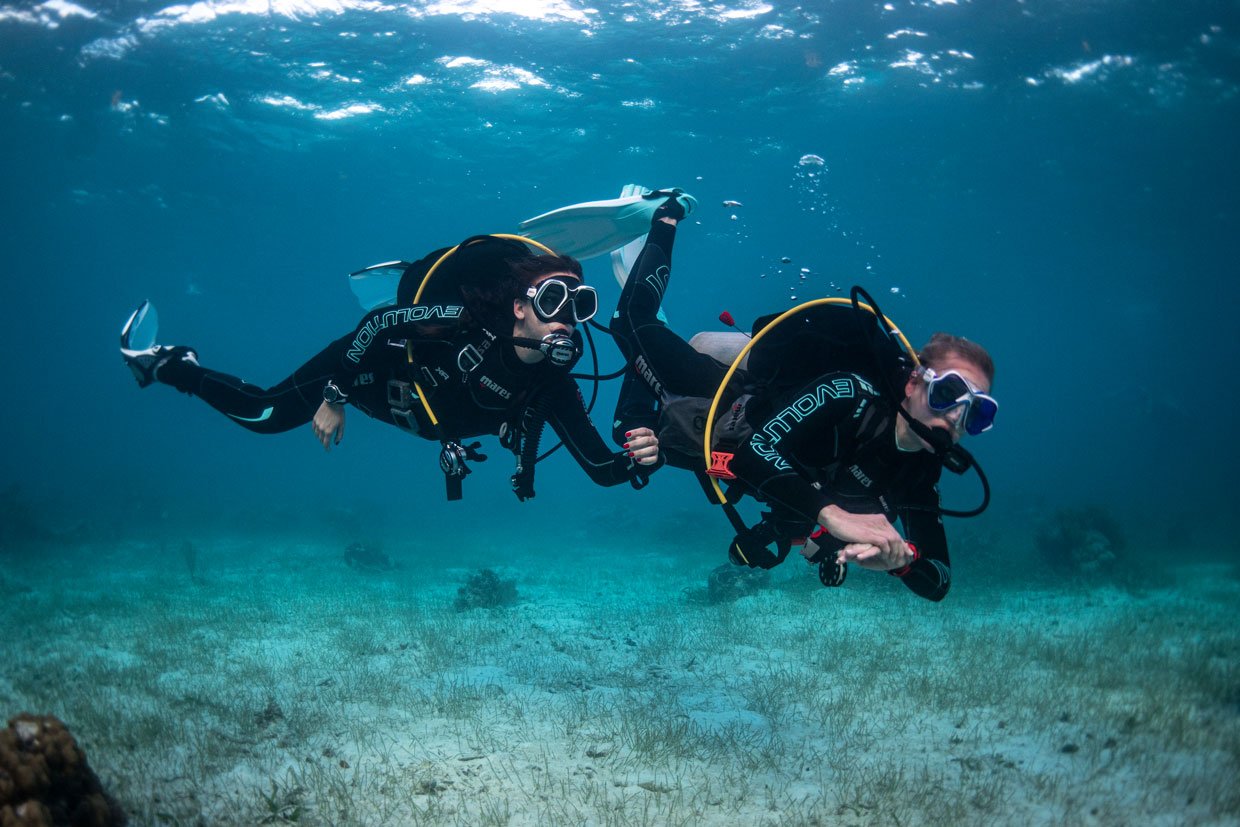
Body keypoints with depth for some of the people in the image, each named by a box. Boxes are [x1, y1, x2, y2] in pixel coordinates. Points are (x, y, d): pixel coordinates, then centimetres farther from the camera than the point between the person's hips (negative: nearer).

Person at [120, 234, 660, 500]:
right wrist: (332, 397, -26)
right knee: (262, 415, 0)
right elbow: (378, 323, -27)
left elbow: (600, 467, -26)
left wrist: (637, 461, -49)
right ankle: (163, 364, 28)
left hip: (429, 417, 5)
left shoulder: (552, 387, -27)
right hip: (374, 365, -5)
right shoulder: (464, 319, -40)